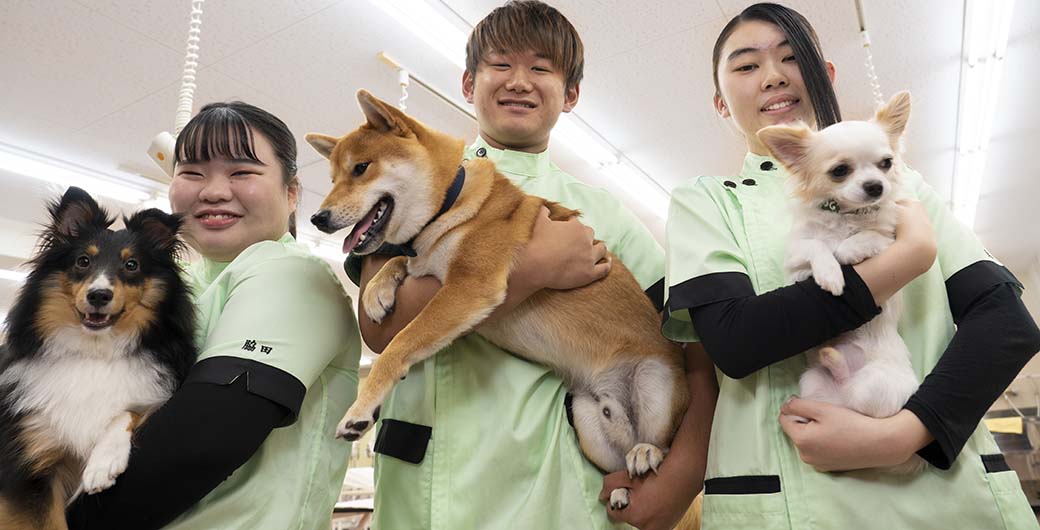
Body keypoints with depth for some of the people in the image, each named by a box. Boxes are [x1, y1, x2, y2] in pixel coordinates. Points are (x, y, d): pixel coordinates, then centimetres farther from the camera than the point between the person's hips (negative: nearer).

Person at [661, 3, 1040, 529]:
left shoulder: (898, 183, 10)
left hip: (953, 482, 3)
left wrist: (903, 431, -19)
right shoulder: (704, 200, 2)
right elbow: (732, 340, -15)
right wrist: (910, 253, -12)